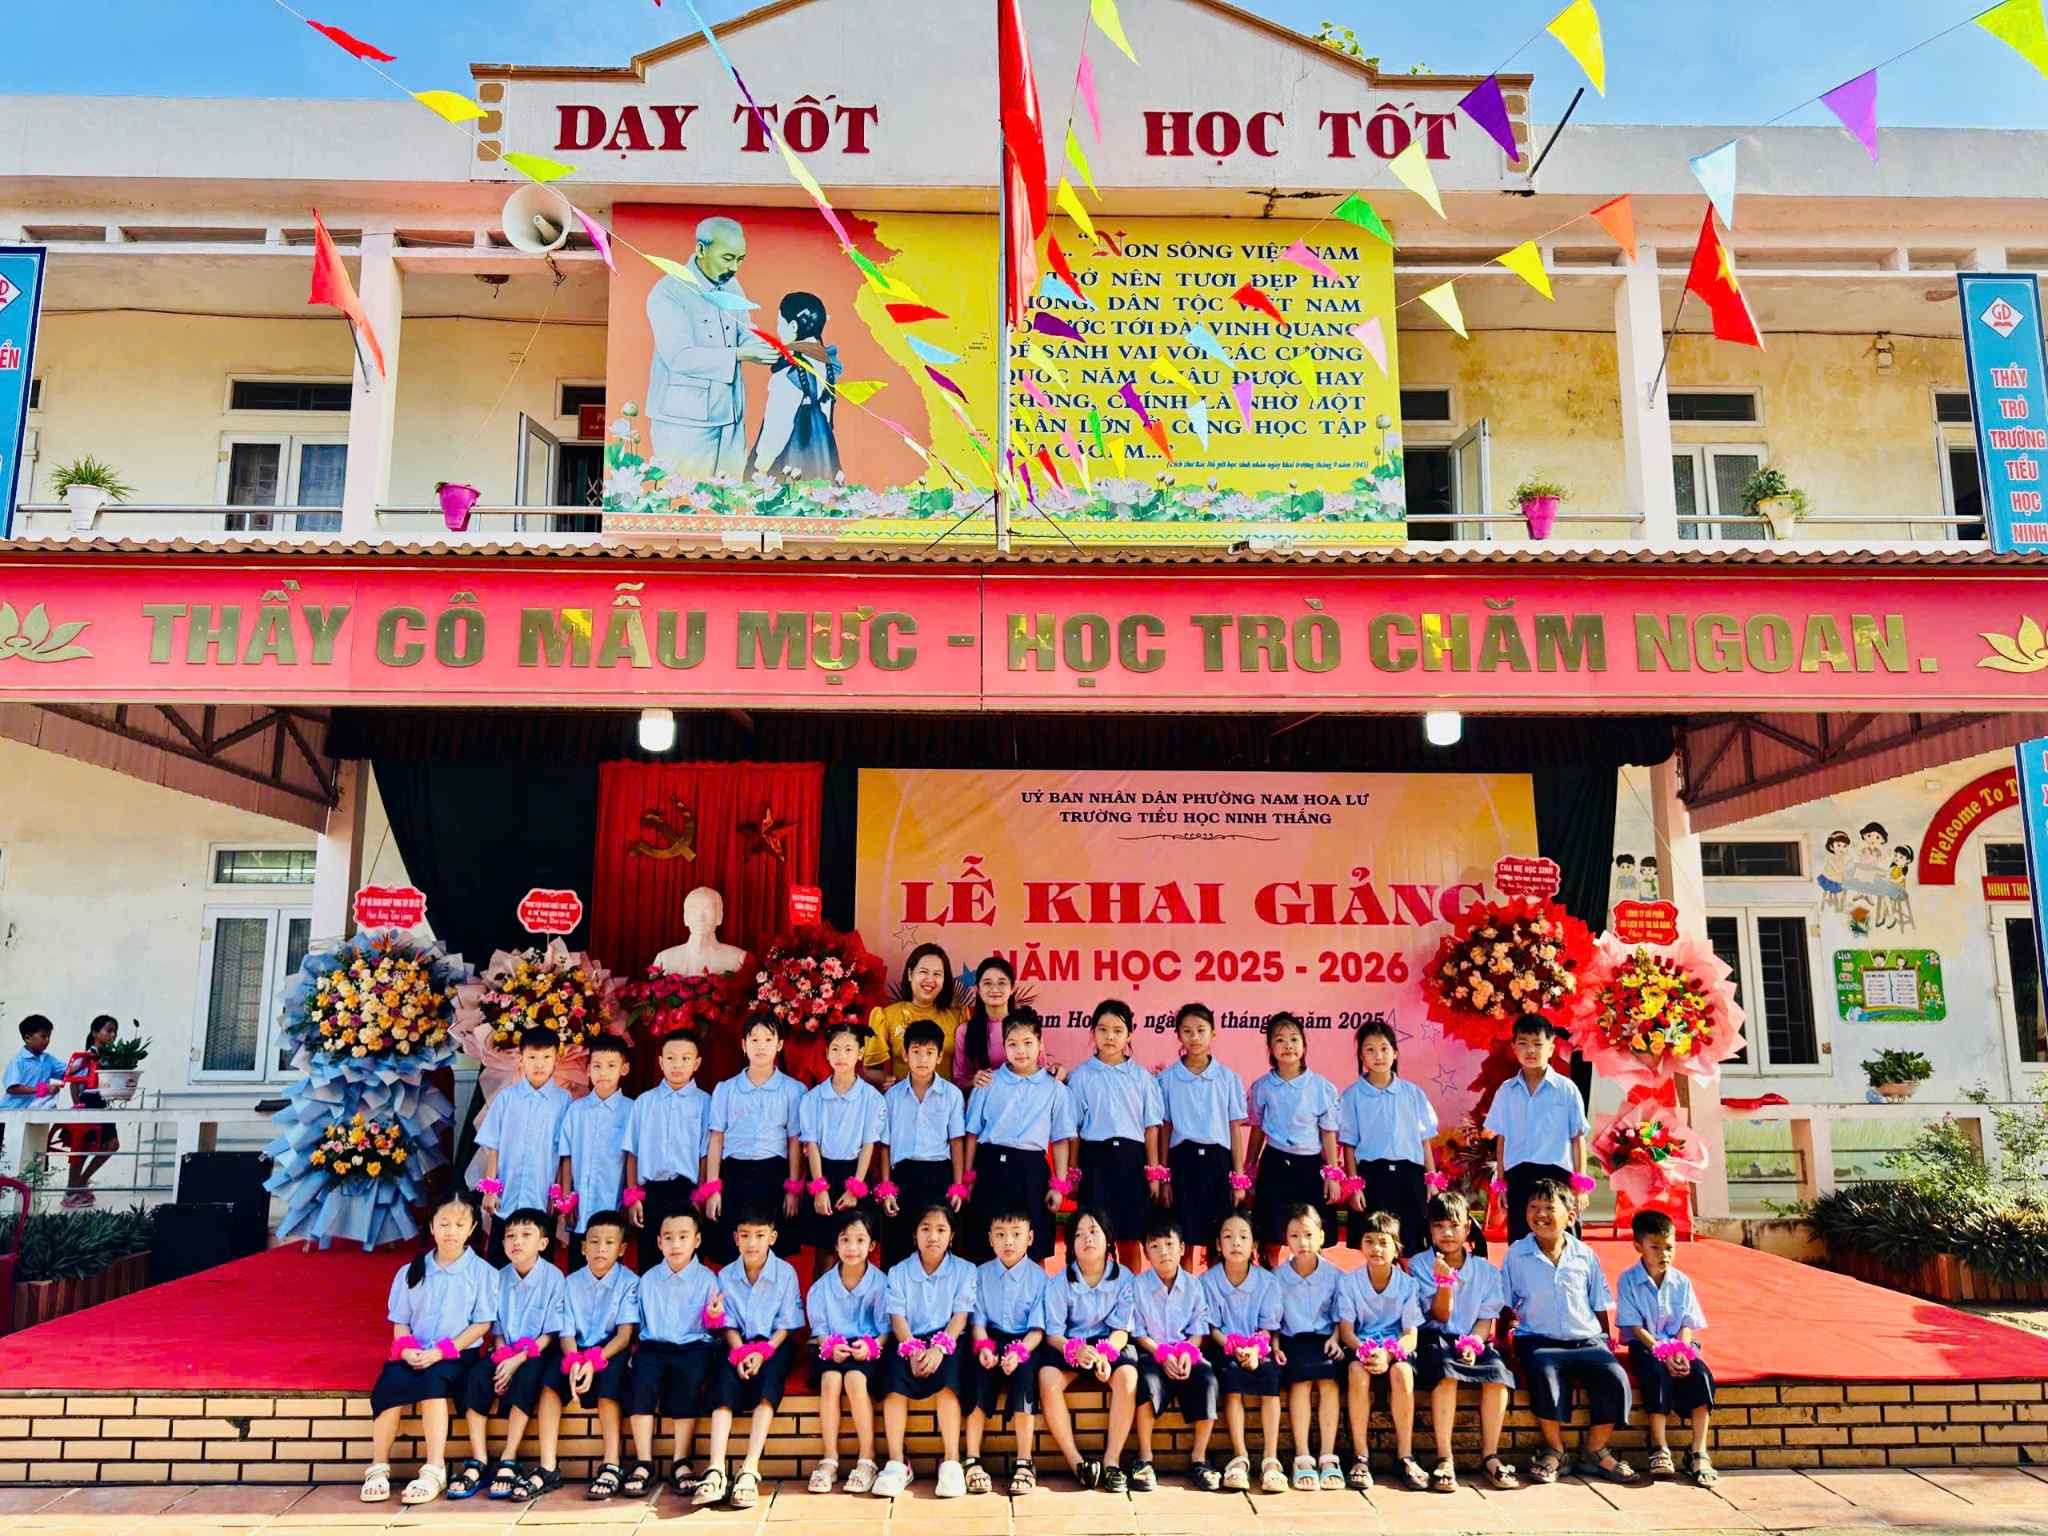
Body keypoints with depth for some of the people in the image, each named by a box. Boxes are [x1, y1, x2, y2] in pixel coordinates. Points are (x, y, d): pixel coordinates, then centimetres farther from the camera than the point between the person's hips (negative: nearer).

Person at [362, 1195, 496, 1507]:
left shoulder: (482, 1272, 0)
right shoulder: (411, 1271, 11)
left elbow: (482, 1323, -4)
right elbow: (400, 1321, 10)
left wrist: (442, 1351, -15)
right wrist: (406, 1348, -12)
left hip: (457, 1354, -3)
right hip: (413, 1354, 3)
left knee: (432, 1380, -33)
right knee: (390, 1383, -27)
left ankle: (434, 1470, -31)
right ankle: (378, 1468, -17)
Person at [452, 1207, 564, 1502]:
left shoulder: (554, 1278, -9)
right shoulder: (499, 1278, 3)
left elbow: (550, 1334, -9)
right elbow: (498, 1330, 7)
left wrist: (518, 1360, -20)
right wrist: (502, 1359, -12)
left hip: (538, 1352, -4)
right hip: (506, 1352, 4)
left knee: (526, 1377, -34)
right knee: (476, 1375, -24)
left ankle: (508, 1462, -26)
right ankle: (478, 1462, -23)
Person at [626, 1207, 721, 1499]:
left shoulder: (707, 1278, 4)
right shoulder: (649, 1278, 12)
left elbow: (711, 1328, 4)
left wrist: (714, 1317, -16)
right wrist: (635, 1346, 5)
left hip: (694, 1346, -2)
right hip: (654, 1346, 2)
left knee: (690, 1376, -32)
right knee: (641, 1378, -28)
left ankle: (680, 1462, -23)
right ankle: (644, 1462, -22)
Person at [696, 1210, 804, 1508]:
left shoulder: (785, 1273, -4)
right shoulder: (726, 1276, 3)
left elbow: (786, 1324, -4)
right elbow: (729, 1324, 2)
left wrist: (763, 1352, -19)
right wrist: (740, 1352, -17)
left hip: (775, 1344, -2)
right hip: (739, 1345, 2)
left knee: (767, 1385, -31)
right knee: (725, 1383, -27)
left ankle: (750, 1470, -37)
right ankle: (716, 1469, -37)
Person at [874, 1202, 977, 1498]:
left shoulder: (964, 1270, 6)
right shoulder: (899, 1272, 9)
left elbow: (961, 1315, -4)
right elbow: (897, 1317, 0)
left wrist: (939, 1347, -21)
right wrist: (913, 1349, -19)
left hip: (947, 1342, -1)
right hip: (909, 1341, 1)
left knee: (947, 1380, -33)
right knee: (894, 1375, -30)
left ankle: (951, 1462, -29)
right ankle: (897, 1462, -26)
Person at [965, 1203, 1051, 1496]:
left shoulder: (1039, 1276, 0)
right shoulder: (981, 1274, 8)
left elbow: (1038, 1328, -6)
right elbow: (978, 1320, 2)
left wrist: (1019, 1352, -24)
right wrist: (983, 1346, -19)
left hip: (1026, 1343, -2)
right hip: (992, 1340, 2)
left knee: (1024, 1371, -32)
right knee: (980, 1373, -29)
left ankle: (1024, 1464, -25)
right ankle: (972, 1461, -24)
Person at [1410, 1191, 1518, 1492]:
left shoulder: (1485, 1270, 8)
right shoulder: (1419, 1265, -1)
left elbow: (1486, 1317, 6)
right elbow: (1440, 1315, -6)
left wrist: (1474, 1343, -14)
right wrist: (1445, 1280, -22)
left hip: (1472, 1340, 3)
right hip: (1434, 1339, -3)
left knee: (1497, 1371, -27)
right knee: (1446, 1371, -34)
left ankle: (1490, 1455, -16)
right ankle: (1445, 1459, -29)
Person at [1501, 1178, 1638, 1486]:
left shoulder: (1584, 1255, 9)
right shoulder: (1516, 1254, 3)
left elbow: (1600, 1306, 16)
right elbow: (1505, 1307, 8)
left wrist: (1609, 1342, 8)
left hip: (1587, 1340, 2)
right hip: (1539, 1341, -2)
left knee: (1615, 1377, -25)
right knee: (1544, 1373, -34)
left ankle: (1594, 1452, -4)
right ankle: (1554, 1449, -11)